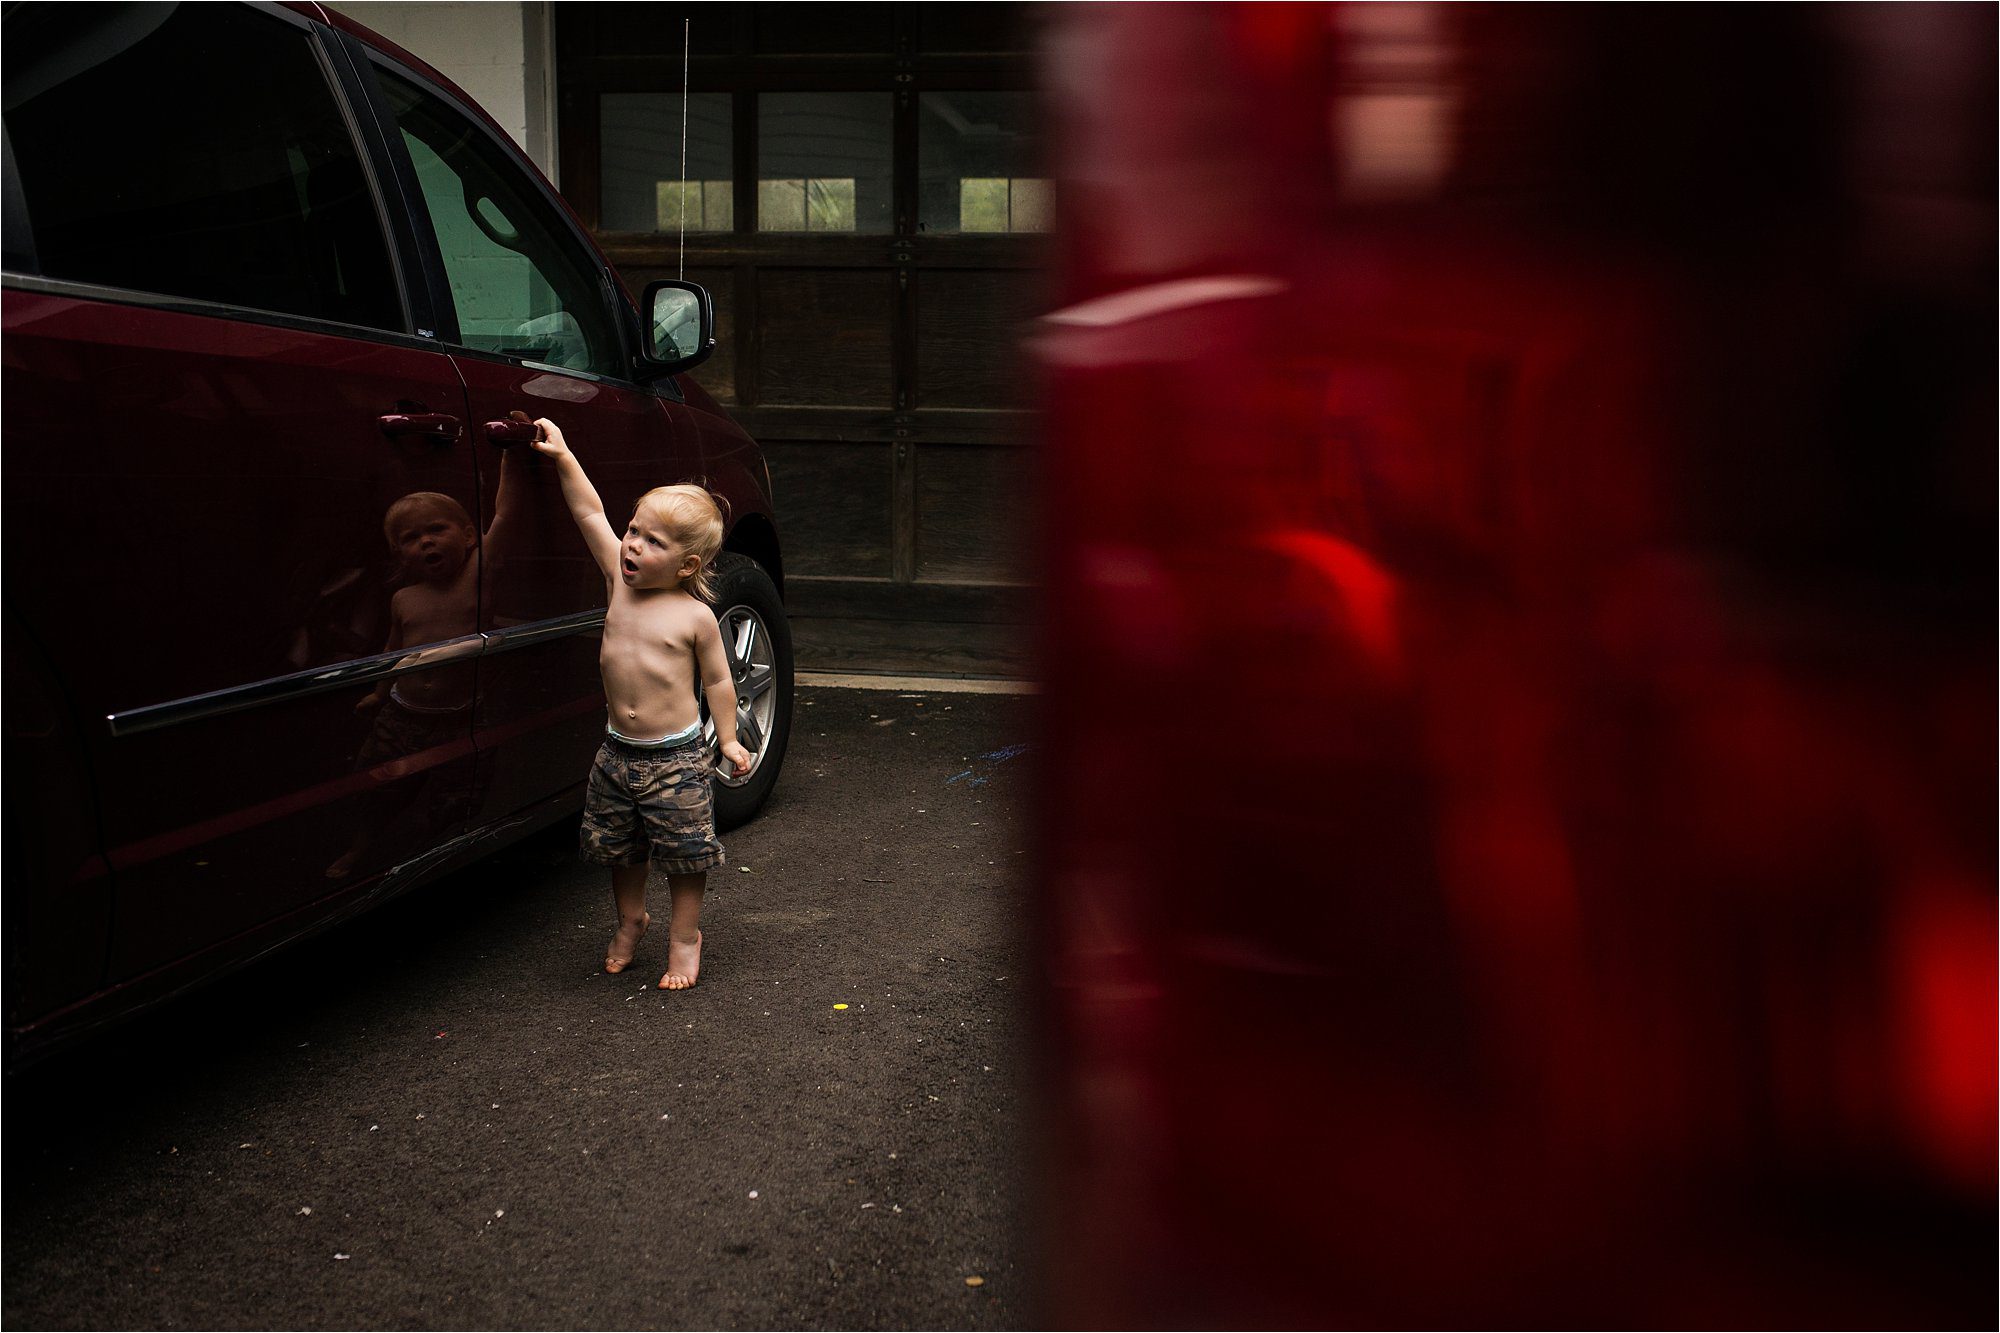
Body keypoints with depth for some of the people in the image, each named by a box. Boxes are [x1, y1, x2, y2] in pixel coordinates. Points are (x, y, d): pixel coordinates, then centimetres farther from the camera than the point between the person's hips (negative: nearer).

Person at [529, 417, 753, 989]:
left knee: (684, 854, 5)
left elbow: (717, 680, -3)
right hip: (617, 751, 5)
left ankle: (685, 936, 22)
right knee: (619, 848, 17)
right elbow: (591, 514, -1)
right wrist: (563, 456, -5)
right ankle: (630, 920, 39)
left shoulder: (695, 615, -11)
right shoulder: (620, 582, 0)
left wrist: (729, 740, -4)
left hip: (676, 757, -5)